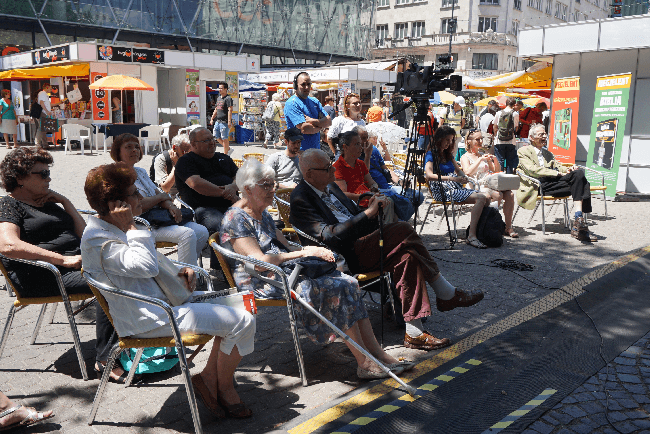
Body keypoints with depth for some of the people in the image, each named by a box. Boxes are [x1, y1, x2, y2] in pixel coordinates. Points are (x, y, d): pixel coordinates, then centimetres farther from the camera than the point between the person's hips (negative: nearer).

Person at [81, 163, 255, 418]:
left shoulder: (114, 228, 14)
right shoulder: (96, 240, -18)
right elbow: (146, 266, -29)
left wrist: (179, 271, 6)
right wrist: (130, 227, -18)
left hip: (164, 299, 11)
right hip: (150, 318, -11)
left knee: (240, 303, 10)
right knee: (242, 322, -16)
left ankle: (209, 377, 11)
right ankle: (224, 387, 7)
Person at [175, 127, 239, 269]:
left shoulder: (224, 158, 28)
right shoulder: (186, 161, 8)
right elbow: (196, 184, -9)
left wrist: (233, 187, -4)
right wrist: (223, 193, -9)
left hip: (230, 205, 6)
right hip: (203, 208, -6)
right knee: (221, 227, -37)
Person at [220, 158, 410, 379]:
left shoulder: (263, 215, 18)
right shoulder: (235, 219, -10)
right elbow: (260, 262, -19)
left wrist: (314, 251, -4)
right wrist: (303, 253, -17)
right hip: (262, 282, -8)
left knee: (348, 284, -12)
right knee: (334, 289, -23)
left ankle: (377, 352, -13)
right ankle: (364, 363, -17)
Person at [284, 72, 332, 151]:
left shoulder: (314, 101, 14)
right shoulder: (291, 104, -10)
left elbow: (329, 121, 4)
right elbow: (304, 129, -19)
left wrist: (312, 121, -13)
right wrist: (320, 127, -2)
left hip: (316, 150, 6)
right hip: (299, 152, -6)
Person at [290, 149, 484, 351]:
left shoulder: (330, 186, 19)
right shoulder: (300, 200, -10)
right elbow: (329, 236, -22)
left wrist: (371, 208, 2)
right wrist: (368, 213, -23)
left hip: (361, 244, 9)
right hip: (346, 257, -9)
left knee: (408, 257, -18)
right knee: (404, 230, -22)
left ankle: (414, 333, -14)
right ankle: (447, 294, -10)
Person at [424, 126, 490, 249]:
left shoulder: (448, 154, 20)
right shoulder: (431, 154, -5)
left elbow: (458, 170, 28)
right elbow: (429, 176, -22)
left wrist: (463, 177, 3)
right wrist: (452, 178, -30)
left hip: (457, 188, 8)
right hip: (443, 191, -8)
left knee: (486, 198, -14)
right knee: (480, 198, -26)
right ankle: (471, 236, -31)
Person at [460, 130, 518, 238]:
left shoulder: (484, 154, 24)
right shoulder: (465, 157, 5)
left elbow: (497, 171, 23)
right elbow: (468, 172, -16)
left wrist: (495, 160, 5)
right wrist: (480, 159, -14)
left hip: (490, 184, 6)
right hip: (477, 186, -6)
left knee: (509, 194, -22)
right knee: (498, 195, -33)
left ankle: (508, 227, -19)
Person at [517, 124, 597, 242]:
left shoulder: (547, 153, 35)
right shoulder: (523, 151, 11)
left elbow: (557, 166, 24)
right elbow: (532, 170, -5)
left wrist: (567, 169, -2)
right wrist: (558, 173, -12)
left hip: (552, 182, 7)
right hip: (539, 185, -7)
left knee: (578, 173, -25)